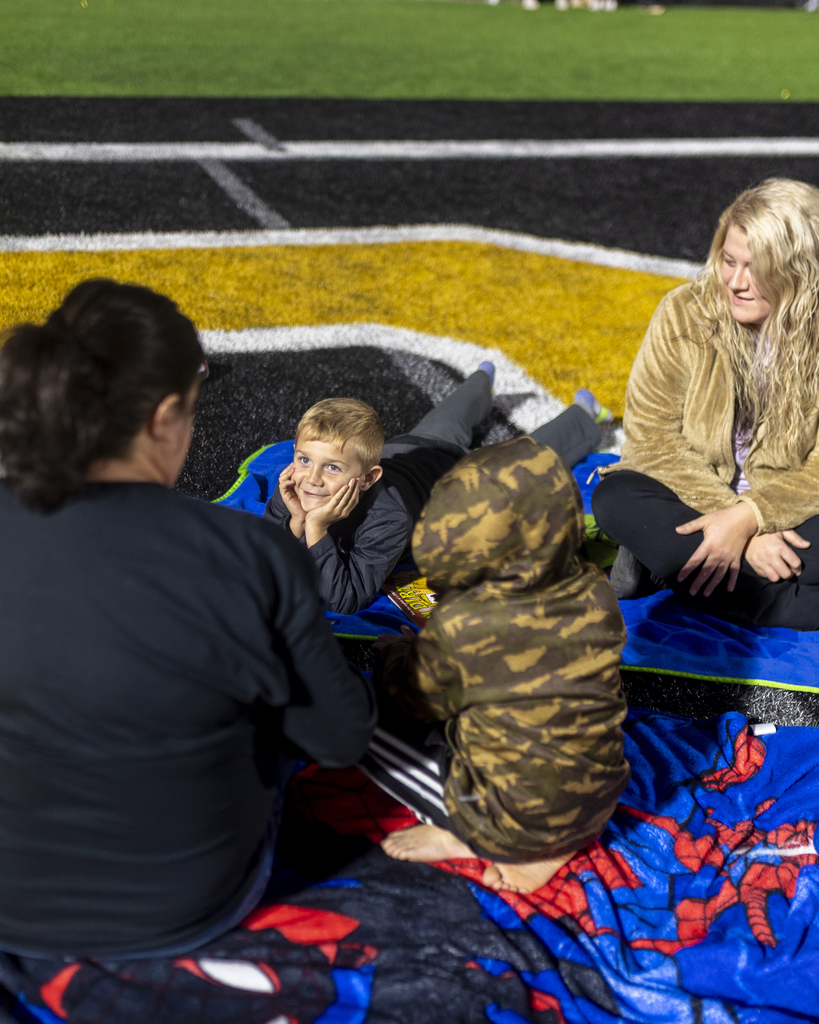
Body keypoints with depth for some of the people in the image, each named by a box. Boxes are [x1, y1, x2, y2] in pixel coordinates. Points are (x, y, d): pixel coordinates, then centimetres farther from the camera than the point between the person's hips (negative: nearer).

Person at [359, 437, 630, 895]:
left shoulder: (459, 626, -24)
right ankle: (555, 845, 17)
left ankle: (462, 836, 2)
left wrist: (395, 652, 17)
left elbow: (420, 700, -4)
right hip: (599, 801, 5)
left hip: (511, 819, -5)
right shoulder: (597, 596, -11)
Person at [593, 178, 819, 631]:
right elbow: (652, 436, -11)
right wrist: (734, 526, -21)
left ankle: (663, 563, -23)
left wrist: (747, 517, -29)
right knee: (615, 497, -28)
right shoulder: (684, 314, -10)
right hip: (691, 494, 1)